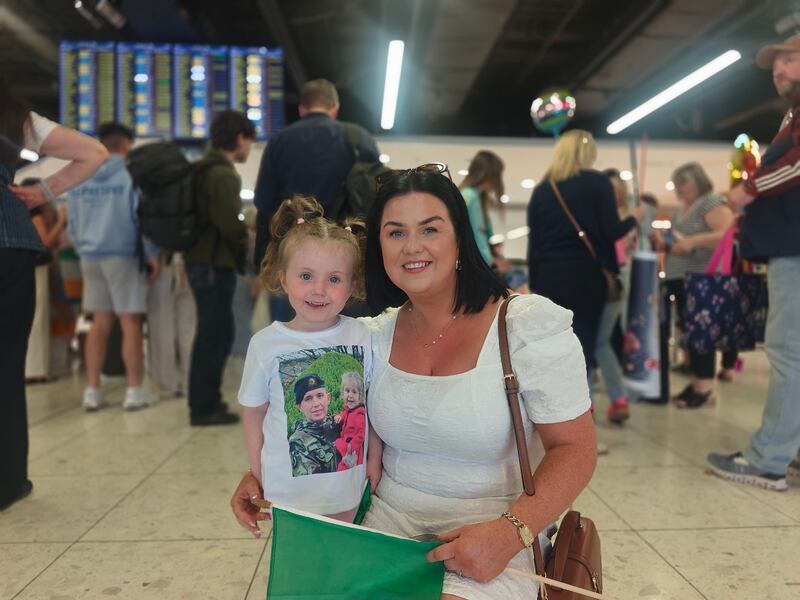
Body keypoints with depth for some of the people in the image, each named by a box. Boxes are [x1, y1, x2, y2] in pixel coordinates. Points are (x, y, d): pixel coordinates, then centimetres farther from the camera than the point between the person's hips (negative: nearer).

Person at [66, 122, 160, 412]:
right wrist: (152, 254, -4)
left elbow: (72, 224, 14)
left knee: (100, 324, 10)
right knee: (130, 323, -1)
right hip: (123, 255, -5)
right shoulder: (132, 174, -5)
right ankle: (135, 390, 0)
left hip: (90, 257, 5)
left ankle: (92, 390, 10)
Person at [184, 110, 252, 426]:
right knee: (213, 335, -2)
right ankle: (204, 408, 6)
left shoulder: (205, 168, 16)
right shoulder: (223, 175, -14)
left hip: (200, 260, 10)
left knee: (218, 332, 16)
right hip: (215, 263, -10)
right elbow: (230, 225, -23)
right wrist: (247, 252, -6)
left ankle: (206, 400, 26)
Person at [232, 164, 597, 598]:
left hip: (491, 535, -3)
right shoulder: (376, 335, 2)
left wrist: (510, 532, -25)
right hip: (387, 520, 4)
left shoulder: (530, 327, -12)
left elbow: (575, 448, -11)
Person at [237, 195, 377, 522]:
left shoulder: (362, 337, -9)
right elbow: (254, 414, -1)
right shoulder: (265, 343, -11)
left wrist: (375, 468, 1)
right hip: (288, 489, -1)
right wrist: (257, 480, 1)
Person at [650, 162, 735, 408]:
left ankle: (705, 387, -3)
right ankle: (696, 381, 14)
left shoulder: (713, 202, -6)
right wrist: (662, 242, 3)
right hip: (679, 278, 8)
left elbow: (728, 234, -20)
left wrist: (693, 241, -28)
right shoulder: (679, 210, 19)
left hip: (703, 279, -8)